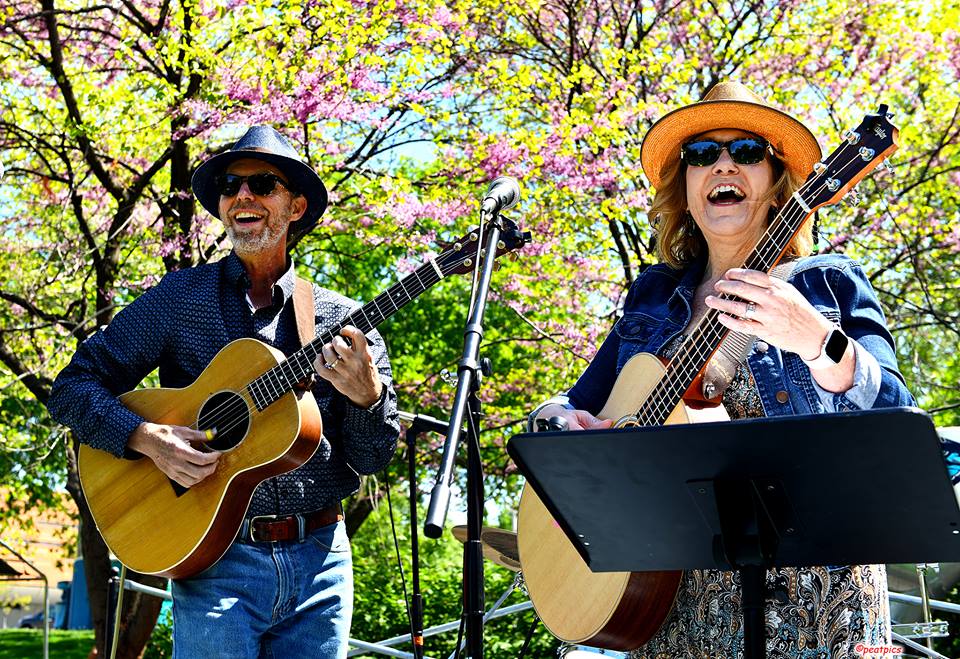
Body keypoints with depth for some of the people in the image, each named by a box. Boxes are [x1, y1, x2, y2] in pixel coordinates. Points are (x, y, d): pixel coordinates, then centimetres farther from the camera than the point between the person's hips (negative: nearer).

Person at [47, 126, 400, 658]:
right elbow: (73, 385, 3)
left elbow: (372, 460, 4)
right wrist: (146, 438, -14)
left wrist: (366, 395, -17)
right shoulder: (180, 297, 3)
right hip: (217, 559, -2)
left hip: (320, 559, 2)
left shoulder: (340, 319, 6)